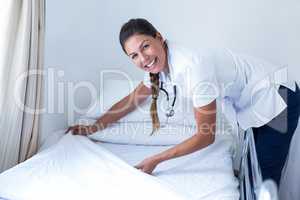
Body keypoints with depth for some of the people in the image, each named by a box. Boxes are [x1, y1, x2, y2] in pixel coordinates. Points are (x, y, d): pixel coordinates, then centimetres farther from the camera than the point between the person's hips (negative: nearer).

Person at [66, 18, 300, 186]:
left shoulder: (193, 66, -35)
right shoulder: (159, 64, -9)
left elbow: (206, 136, -27)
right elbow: (131, 100, 7)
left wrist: (155, 160, -24)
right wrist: (93, 127, 8)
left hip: (277, 99, -7)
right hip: (253, 106, 8)